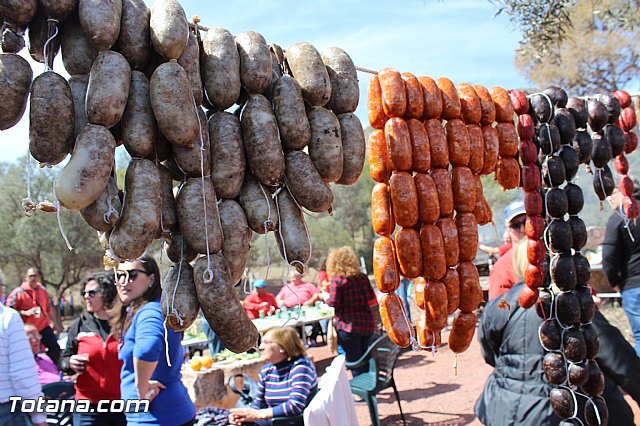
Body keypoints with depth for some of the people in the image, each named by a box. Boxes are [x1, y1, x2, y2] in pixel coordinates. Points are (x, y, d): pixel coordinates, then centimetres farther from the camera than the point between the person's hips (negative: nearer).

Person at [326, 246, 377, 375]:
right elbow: (371, 296, 12)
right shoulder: (362, 277, 5)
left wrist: (325, 297, 6)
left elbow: (333, 303, -14)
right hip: (366, 323, 6)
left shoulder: (337, 279, -10)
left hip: (348, 326, -5)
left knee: (354, 361, 3)